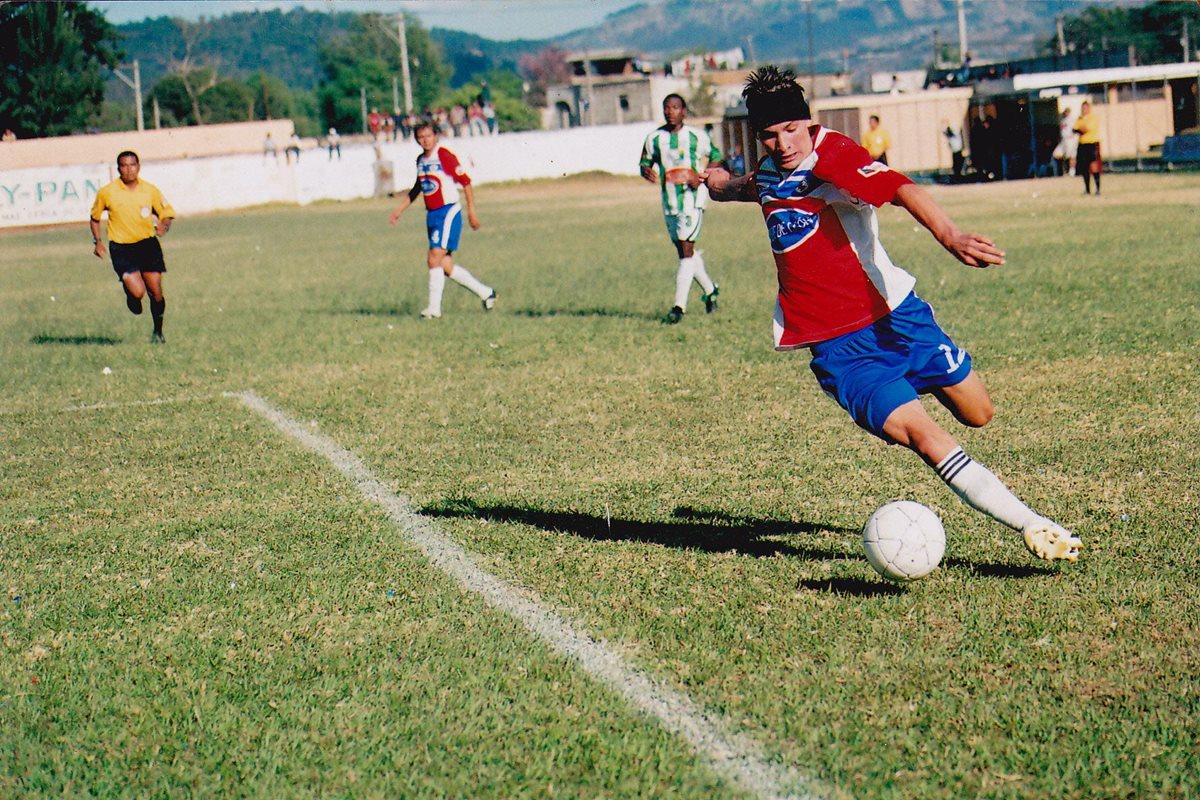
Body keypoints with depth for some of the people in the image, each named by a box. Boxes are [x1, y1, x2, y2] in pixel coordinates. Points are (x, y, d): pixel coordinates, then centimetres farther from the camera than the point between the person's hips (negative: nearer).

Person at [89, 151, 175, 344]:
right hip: (121, 248, -2)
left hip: (148, 244, 2)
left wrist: (164, 225, -11)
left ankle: (158, 331, 22)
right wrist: (97, 241, 1)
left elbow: (167, 212, 11)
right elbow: (95, 217, 11)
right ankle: (129, 293, 20)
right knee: (137, 292, -18)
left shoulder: (150, 190, -1)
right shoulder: (106, 192, -5)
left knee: (156, 292, 0)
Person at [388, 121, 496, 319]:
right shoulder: (420, 160, 11)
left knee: (434, 259, -15)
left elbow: (466, 182, -9)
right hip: (431, 215, 8)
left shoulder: (445, 156, -11)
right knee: (445, 266, 6)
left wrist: (471, 212, -11)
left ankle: (434, 308, -8)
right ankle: (485, 293, 20)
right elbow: (417, 189, 25)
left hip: (448, 212, -8)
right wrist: (399, 210, 24)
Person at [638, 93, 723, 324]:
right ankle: (709, 290, 33)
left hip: (692, 195, -5)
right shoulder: (654, 138, 5)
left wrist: (702, 177, -11)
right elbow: (644, 162, 14)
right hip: (669, 199, 5)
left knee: (686, 248, -13)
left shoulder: (697, 136, -3)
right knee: (684, 251, 13)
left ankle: (679, 305, -15)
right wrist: (647, 171, -10)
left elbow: (716, 157, 7)